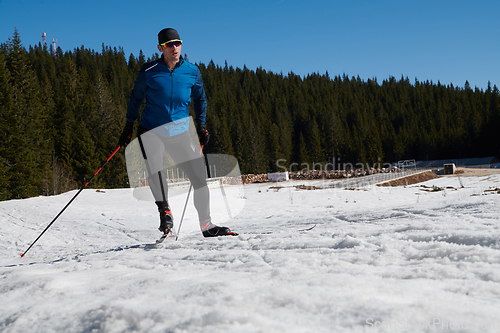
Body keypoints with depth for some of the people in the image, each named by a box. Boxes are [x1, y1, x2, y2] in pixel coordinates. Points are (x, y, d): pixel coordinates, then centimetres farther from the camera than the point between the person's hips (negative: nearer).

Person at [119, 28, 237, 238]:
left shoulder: (192, 72, 4)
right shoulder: (149, 71, -2)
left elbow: (199, 98, 20)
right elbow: (136, 97, 11)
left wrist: (201, 125, 13)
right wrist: (129, 125, 8)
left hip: (179, 134, 2)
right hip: (151, 130, -2)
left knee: (199, 176, -1)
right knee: (154, 168, -29)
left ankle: (206, 226, 13)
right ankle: (164, 212, -19)